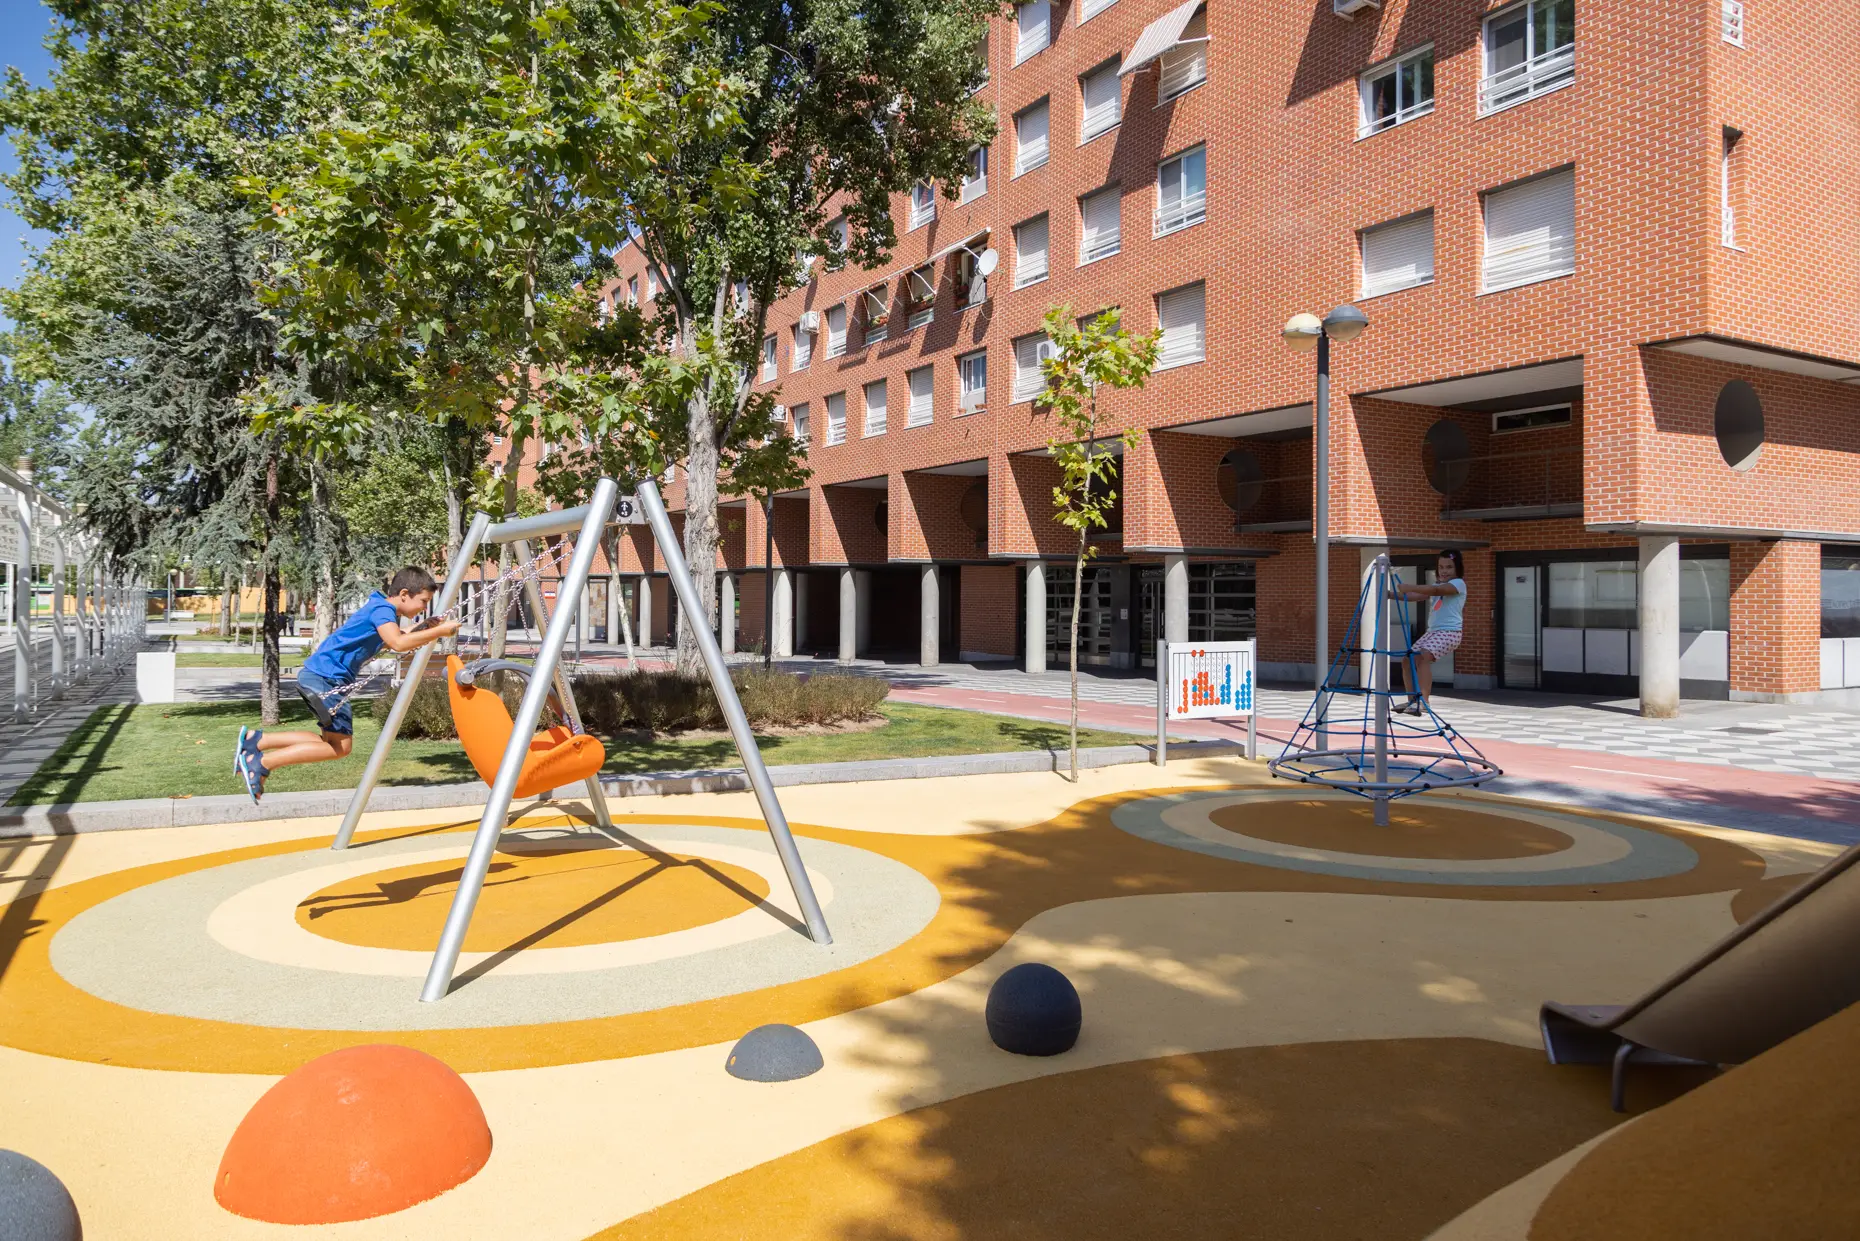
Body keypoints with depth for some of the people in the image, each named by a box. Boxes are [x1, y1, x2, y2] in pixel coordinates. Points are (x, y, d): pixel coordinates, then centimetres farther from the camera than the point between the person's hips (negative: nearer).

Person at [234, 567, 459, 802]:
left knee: (337, 743, 14)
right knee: (340, 746, -7)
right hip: (324, 676, -10)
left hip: (317, 676, 10)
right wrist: (438, 632, -27)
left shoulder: (385, 611, 15)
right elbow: (398, 643, -32)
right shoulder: (382, 609, -15)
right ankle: (261, 763, -6)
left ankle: (255, 739, 14)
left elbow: (398, 643, 23)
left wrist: (425, 629, 8)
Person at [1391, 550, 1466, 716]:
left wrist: (1410, 587, -32)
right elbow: (1414, 596, 11)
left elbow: (1437, 590, -22)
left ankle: (1423, 701, -31)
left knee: (1423, 657, -28)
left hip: (1449, 632, -8)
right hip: (1432, 631, 8)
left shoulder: (1459, 583, -4)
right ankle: (1412, 700, 6)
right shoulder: (1437, 586, 21)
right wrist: (1394, 594, -6)